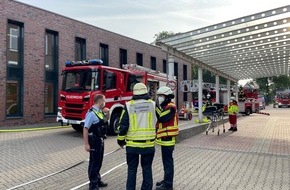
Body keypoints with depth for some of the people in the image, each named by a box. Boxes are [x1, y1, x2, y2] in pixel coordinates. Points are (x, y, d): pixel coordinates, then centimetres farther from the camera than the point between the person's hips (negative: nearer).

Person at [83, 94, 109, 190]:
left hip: (100, 140, 9)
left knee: (99, 161, 19)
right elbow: (85, 129, -23)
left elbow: (106, 120, 24)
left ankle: (97, 180, 35)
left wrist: (107, 113, 3)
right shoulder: (91, 113, -20)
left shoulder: (100, 112, 5)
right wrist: (86, 144, -24)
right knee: (94, 162, 3)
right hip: (94, 141, -9)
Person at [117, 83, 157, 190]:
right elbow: (157, 121, 8)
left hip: (132, 144, -1)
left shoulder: (129, 105, -6)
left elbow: (123, 125, -5)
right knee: (147, 169, 13)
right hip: (149, 143, 1)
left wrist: (121, 139, 6)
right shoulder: (153, 104, -2)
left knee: (132, 169, 12)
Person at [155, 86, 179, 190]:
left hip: (168, 138, -10)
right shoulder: (165, 106, 17)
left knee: (168, 161, -3)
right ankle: (166, 180, 29)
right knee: (166, 160, 17)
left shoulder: (170, 107, -15)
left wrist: (156, 107, -23)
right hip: (165, 138, 10)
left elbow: (161, 118, -26)